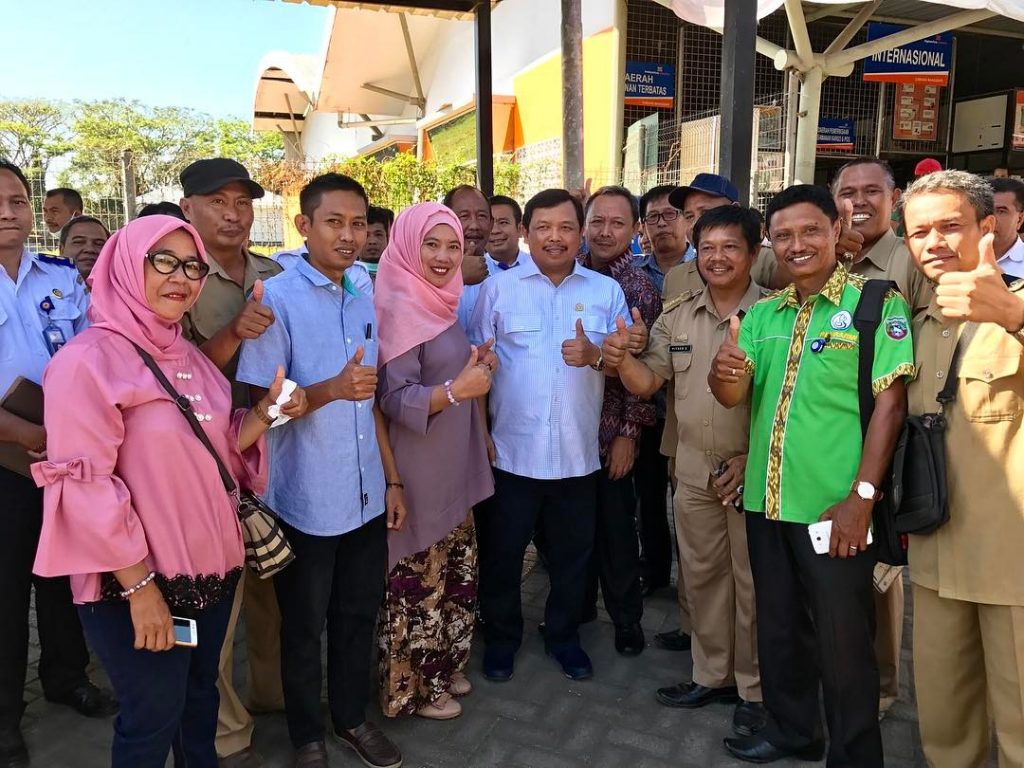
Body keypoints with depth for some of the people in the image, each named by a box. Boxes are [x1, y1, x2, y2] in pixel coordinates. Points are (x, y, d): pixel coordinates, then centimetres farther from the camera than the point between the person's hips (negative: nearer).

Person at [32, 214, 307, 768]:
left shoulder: (188, 356, 8)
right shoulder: (89, 360, -17)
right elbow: (84, 486, -21)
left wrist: (265, 413, -3)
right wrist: (139, 584, -20)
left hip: (208, 564, 7)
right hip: (136, 580, -7)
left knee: (199, 698, 22)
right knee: (154, 717, 10)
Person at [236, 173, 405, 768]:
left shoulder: (364, 303, 7)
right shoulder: (277, 299, -12)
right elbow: (260, 401, -13)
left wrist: (393, 480, 10)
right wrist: (330, 390, -30)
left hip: (366, 496, 6)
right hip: (306, 500, -5)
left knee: (359, 614, 18)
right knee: (304, 627, 13)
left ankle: (352, 717, 40)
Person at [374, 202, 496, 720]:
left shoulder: (439, 302, 10)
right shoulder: (402, 306, -17)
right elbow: (394, 399, -22)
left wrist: (477, 369, 6)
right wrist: (457, 390, -30)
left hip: (452, 466, 9)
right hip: (419, 471, -9)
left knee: (452, 574, 19)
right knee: (418, 580, 5)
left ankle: (441, 668, 36)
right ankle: (412, 687, 24)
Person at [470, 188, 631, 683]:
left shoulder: (607, 291, 5)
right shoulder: (497, 289, 1)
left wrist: (594, 355, -18)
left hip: (577, 454, 2)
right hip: (511, 451, -1)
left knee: (572, 554, 16)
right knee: (501, 553, 11)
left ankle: (563, 635, 38)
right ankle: (501, 638, 34)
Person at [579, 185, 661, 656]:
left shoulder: (640, 288, -6)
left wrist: (629, 432, -11)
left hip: (613, 428, -3)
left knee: (616, 524, 7)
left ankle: (626, 617, 26)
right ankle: (578, 604, 35)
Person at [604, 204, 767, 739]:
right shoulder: (677, 316, 6)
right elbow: (647, 382, 2)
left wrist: (753, 459, -16)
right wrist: (621, 360, -19)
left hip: (755, 470, -4)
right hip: (694, 470, 5)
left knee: (753, 582, 8)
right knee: (701, 575, 16)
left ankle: (754, 689, 27)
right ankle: (712, 675, 35)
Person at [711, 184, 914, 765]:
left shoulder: (877, 305, -6)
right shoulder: (762, 315, 9)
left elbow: (891, 404, -11)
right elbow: (735, 397, 2)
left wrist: (861, 498, -16)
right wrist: (725, 375, -22)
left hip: (835, 506, -5)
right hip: (767, 502, 5)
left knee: (842, 643, 9)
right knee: (779, 628, 20)